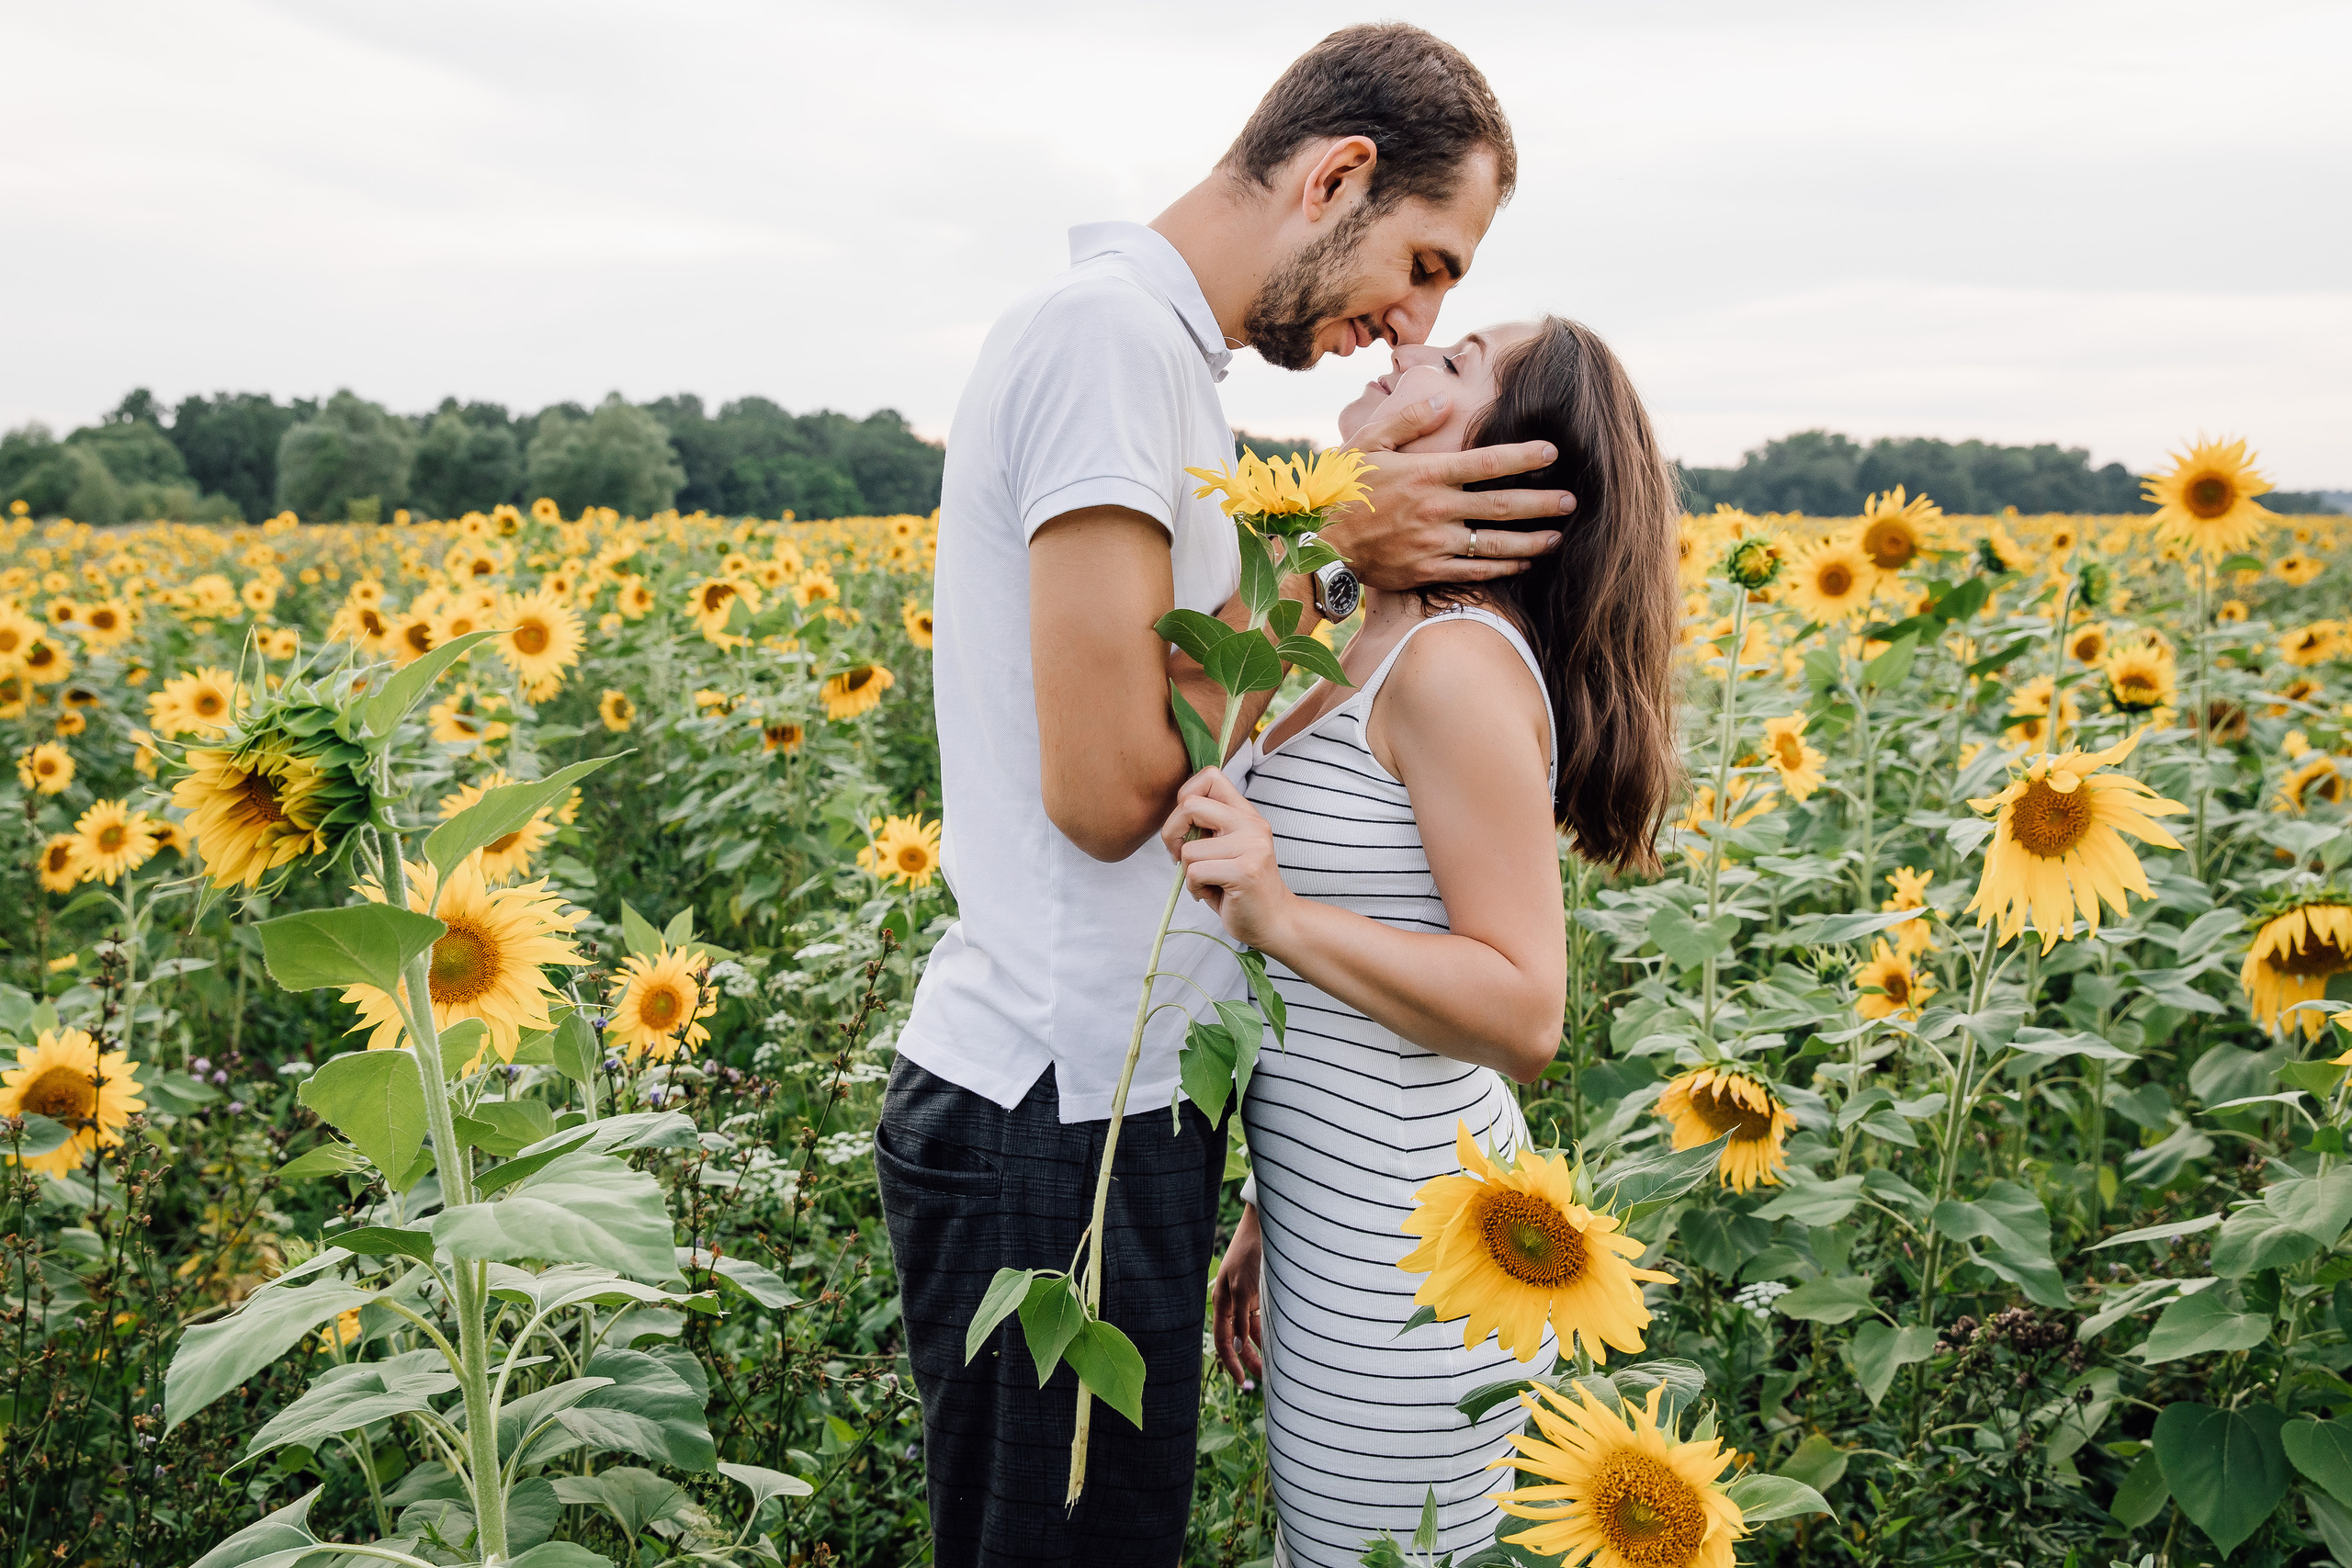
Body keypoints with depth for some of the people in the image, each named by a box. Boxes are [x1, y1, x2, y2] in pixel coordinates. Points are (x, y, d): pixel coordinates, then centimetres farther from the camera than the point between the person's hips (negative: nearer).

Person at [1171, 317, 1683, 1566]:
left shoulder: (1459, 663, -20)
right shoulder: (1371, 644, 8)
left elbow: (1524, 1015, -22)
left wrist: (1279, 916, -31)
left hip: (1410, 1267, -9)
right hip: (1348, 1223, 9)